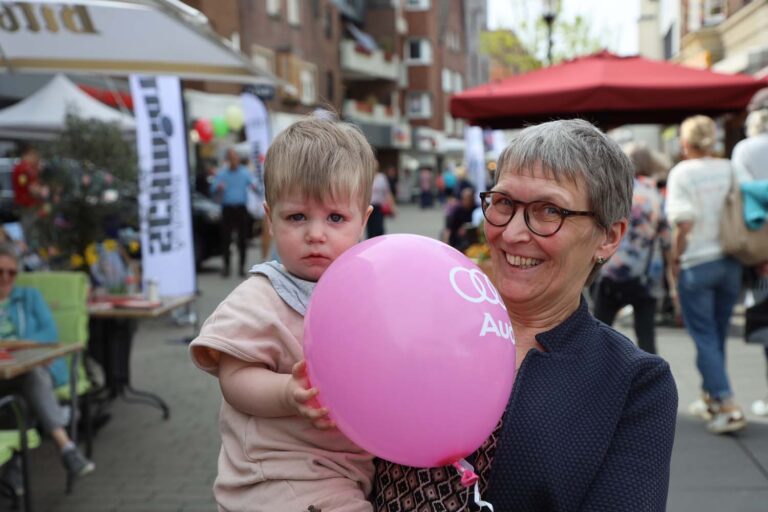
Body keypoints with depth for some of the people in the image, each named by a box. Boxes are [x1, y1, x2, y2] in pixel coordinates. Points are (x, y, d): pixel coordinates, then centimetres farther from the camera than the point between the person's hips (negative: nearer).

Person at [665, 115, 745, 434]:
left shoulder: (682, 173, -9)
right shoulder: (731, 169, 3)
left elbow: (684, 222, -17)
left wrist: (674, 258, -5)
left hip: (696, 264, -5)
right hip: (731, 262, 5)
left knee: (705, 338, 1)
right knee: (717, 334, 16)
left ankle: (728, 407, -7)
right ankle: (711, 399, 28)